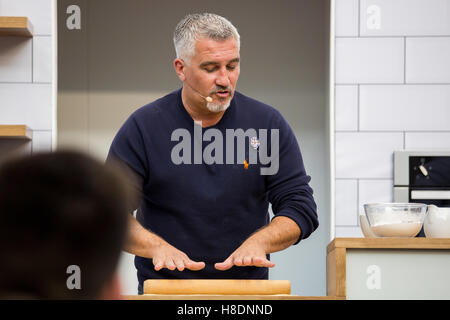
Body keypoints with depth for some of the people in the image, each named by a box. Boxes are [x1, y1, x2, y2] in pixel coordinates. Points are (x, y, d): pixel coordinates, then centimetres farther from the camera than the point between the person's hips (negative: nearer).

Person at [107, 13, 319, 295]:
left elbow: (301, 207, 4)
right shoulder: (143, 128, 0)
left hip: (247, 291, 1)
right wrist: (158, 247, -19)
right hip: (164, 290, 0)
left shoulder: (268, 124, 4)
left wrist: (258, 242, -15)